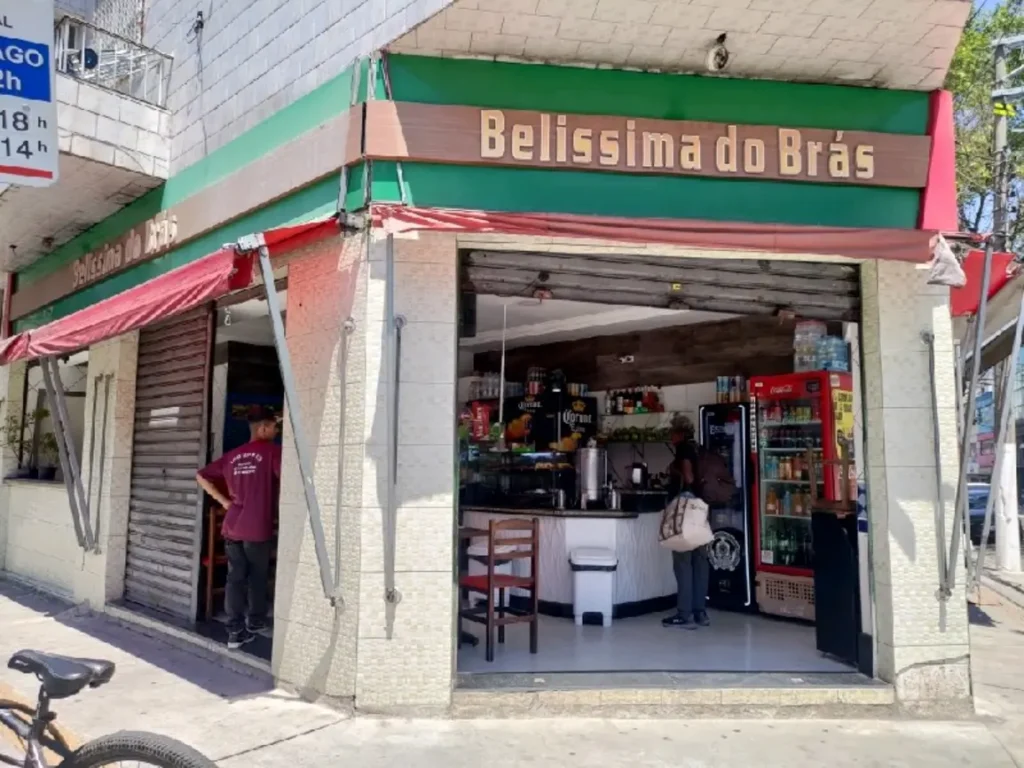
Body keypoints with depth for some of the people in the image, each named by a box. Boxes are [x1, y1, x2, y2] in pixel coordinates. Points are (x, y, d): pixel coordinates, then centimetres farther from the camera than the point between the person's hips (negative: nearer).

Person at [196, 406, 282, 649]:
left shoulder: (232, 455, 13)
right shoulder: (272, 451, -7)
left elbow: (202, 476, 19)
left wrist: (223, 500, 17)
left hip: (232, 526, 5)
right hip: (257, 527, -5)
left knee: (235, 577, 7)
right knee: (257, 577, 13)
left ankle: (236, 631, 6)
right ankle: (255, 622, 26)